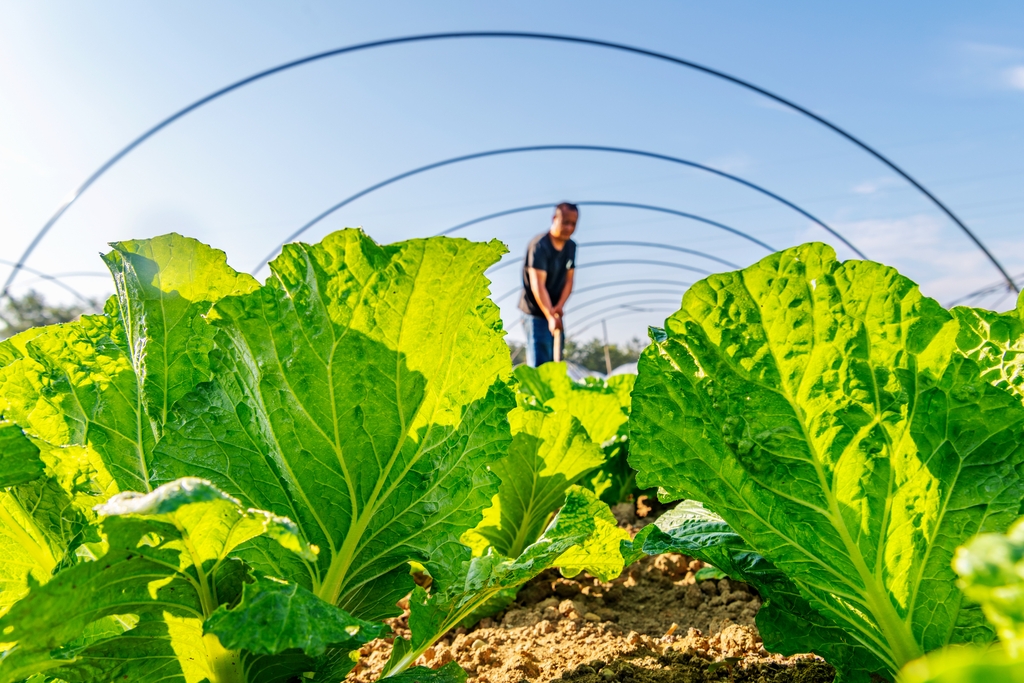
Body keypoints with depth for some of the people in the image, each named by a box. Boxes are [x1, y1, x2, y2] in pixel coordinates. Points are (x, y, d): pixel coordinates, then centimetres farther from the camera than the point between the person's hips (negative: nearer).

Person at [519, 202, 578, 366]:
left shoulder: (571, 247, 6)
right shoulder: (539, 245, -18)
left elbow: (568, 280, 6)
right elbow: (537, 285, -26)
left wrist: (559, 306, -12)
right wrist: (550, 316, -34)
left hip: (555, 313, 8)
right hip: (536, 313, -8)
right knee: (539, 364, -12)